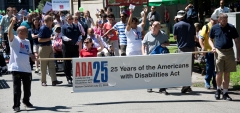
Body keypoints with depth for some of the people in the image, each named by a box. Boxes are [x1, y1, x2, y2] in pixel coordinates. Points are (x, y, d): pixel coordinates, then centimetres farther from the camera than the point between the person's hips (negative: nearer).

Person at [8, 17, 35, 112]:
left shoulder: (27, 42, 15)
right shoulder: (14, 40, -5)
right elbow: (9, 32, -25)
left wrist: (33, 56, 3)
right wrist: (12, 23, -38)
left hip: (27, 68, 6)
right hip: (16, 68, -6)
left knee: (27, 87, 16)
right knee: (17, 88, -3)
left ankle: (26, 101, 38)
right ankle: (16, 105, 5)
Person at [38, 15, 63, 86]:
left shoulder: (49, 28, 10)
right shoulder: (43, 28, -16)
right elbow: (39, 39, -20)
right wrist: (49, 39, -20)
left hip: (49, 47, 9)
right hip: (44, 48, -8)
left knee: (51, 64, 5)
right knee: (43, 66, 1)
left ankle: (54, 80, 4)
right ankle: (43, 81, 9)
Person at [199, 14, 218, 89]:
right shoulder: (206, 27, -3)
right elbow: (201, 38, -6)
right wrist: (203, 47, -18)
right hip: (208, 50, -3)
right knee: (209, 67, 3)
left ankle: (215, 83, 12)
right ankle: (207, 82, 18)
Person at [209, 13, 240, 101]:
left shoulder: (231, 28, 4)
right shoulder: (214, 28, 5)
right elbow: (210, 39, 16)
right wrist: (212, 47, -4)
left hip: (229, 52, 1)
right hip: (219, 52, -1)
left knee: (227, 74, 4)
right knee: (219, 73, -2)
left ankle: (225, 93, 12)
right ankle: (218, 89, 22)